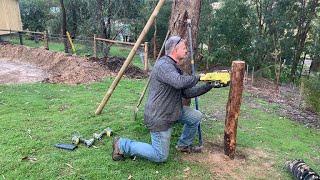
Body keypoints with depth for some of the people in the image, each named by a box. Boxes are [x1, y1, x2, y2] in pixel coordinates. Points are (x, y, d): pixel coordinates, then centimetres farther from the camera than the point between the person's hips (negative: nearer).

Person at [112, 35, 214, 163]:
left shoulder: (174, 68, 11)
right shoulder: (163, 65, -21)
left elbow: (187, 93, 9)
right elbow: (179, 82, -40)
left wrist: (209, 86, 2)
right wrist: (198, 78, -21)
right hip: (159, 117, -10)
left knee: (196, 117, 8)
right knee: (160, 157, 0)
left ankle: (184, 145, 28)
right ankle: (122, 145, 10)